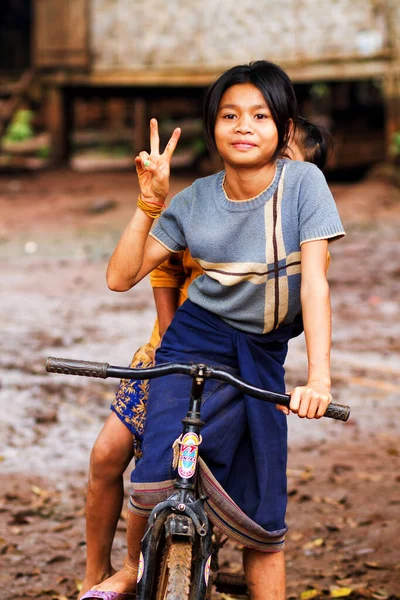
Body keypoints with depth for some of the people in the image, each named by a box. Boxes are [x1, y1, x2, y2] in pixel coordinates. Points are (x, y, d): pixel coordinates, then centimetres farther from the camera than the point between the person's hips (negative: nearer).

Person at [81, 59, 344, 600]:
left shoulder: (302, 182, -12)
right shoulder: (195, 200, -6)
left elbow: (314, 282, -19)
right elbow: (120, 277, -5)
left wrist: (319, 377, -29)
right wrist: (150, 203, -16)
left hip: (264, 358, 0)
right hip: (196, 343, 0)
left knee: (261, 514, -2)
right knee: (154, 483, -16)